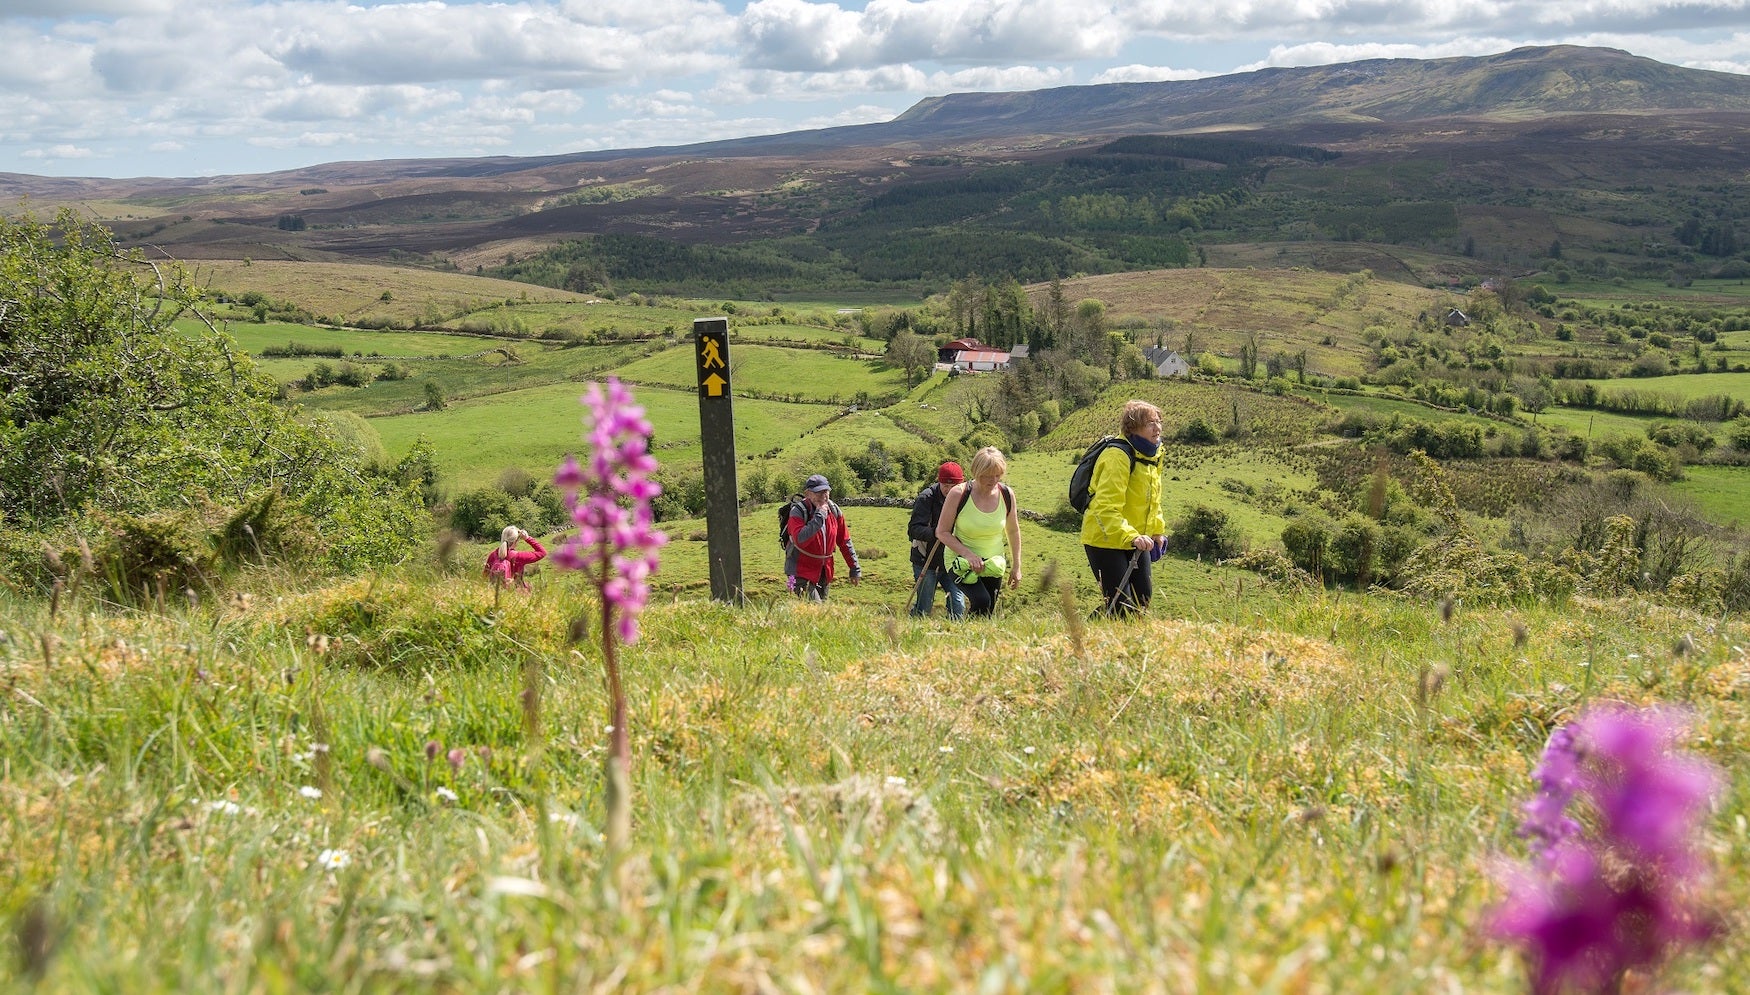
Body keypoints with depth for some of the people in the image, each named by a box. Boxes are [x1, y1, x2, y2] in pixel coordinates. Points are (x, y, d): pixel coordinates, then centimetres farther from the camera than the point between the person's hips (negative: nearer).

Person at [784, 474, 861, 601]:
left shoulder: (834, 511, 0)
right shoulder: (798, 512, -17)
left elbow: (844, 542, 9)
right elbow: (800, 540, -34)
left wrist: (855, 568, 9)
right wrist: (819, 517, -31)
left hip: (825, 571, 6)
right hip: (802, 572, -6)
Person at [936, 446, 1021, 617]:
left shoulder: (1007, 494, -7)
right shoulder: (958, 494, -19)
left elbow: (1013, 531, 9)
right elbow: (942, 532, -13)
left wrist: (1016, 566, 9)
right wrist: (968, 555, -25)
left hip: (993, 563, 4)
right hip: (961, 560, -4)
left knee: (988, 613, 6)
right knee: (982, 601, -27)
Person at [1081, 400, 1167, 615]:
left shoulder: (1153, 455, 6)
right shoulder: (1118, 456, -23)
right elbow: (1106, 508, -32)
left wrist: (1158, 531, 16)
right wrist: (1131, 537, -42)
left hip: (1137, 539, 9)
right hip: (1105, 540, -9)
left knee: (1142, 597, 11)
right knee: (1121, 605, -11)